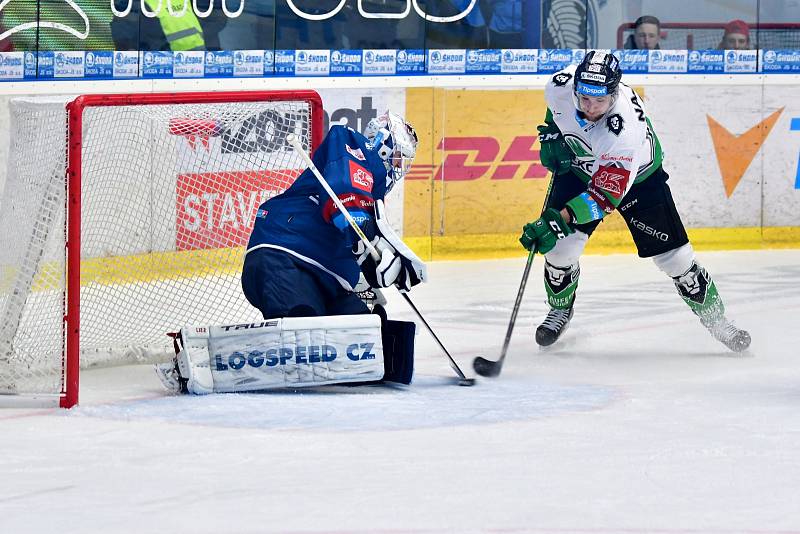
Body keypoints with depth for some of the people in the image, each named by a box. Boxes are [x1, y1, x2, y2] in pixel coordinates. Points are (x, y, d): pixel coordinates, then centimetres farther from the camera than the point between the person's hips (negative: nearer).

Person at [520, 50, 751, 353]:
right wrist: (551, 133, -8)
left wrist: (560, 219, -52)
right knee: (559, 245, -10)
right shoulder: (561, 86, -29)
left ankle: (713, 316, 17)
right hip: (579, 167, 4)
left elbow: (606, 194, -44)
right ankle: (560, 309, 18)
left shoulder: (625, 128, -44)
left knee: (673, 254, -4)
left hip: (637, 177, -4)